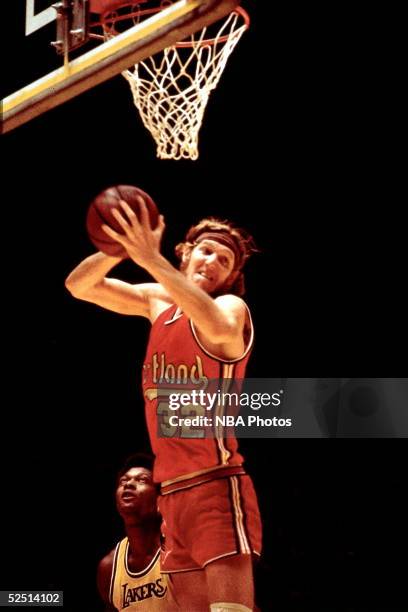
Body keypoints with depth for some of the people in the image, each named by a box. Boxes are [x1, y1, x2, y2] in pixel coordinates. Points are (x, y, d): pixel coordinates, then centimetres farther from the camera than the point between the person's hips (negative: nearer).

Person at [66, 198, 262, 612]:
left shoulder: (232, 307, -7)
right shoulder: (159, 301, 13)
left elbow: (218, 326, -33)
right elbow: (79, 287, 9)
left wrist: (151, 260, -38)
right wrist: (117, 249, -13)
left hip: (216, 487, -7)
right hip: (173, 491, 7)